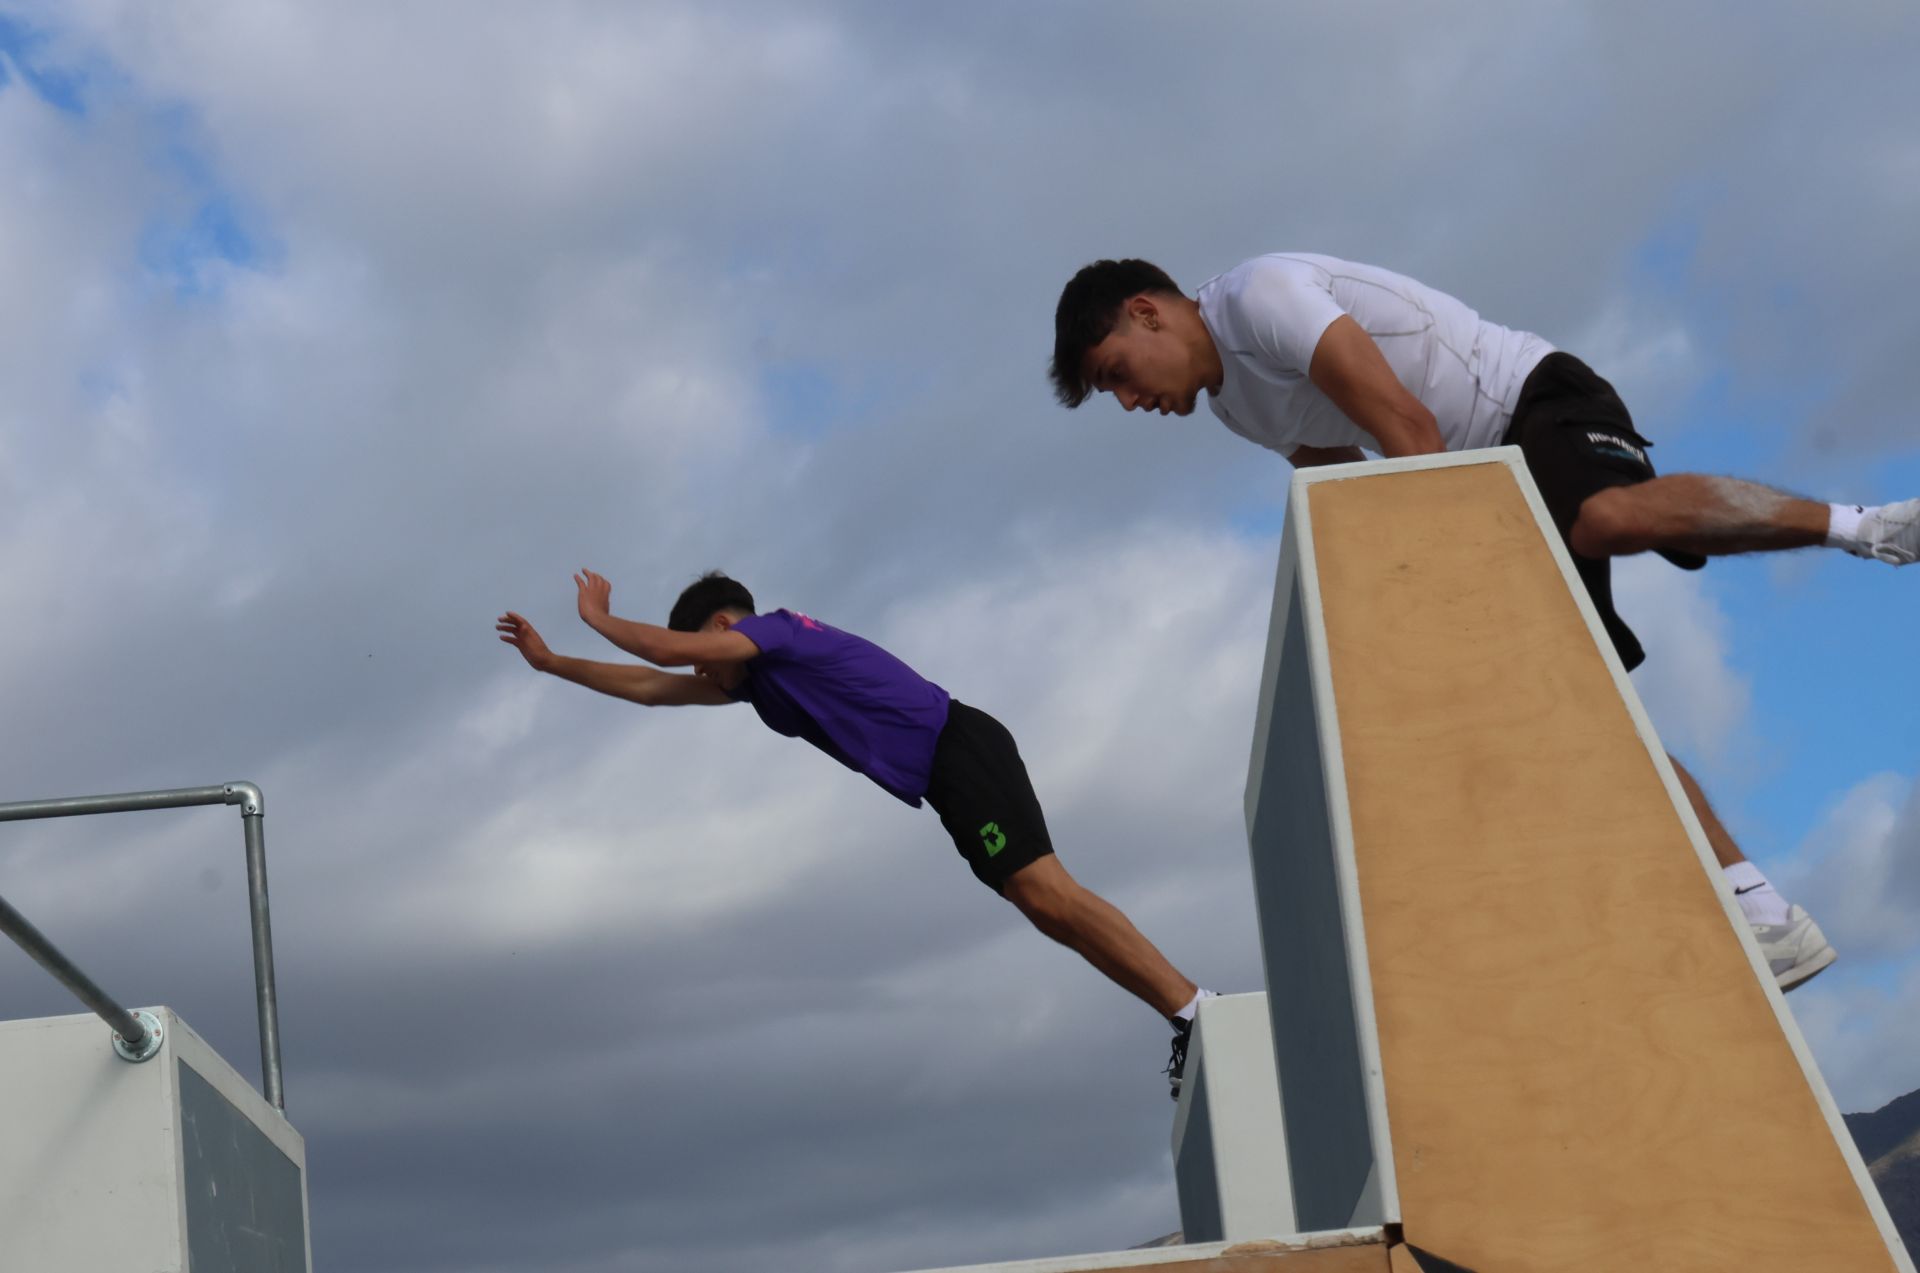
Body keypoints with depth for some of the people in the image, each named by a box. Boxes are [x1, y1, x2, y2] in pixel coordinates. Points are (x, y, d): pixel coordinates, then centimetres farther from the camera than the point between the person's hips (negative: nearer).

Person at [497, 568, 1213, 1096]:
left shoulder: (777, 629, -5)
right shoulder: (754, 677, 22)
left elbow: (672, 650, -14)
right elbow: (655, 687, 28)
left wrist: (598, 619, 4)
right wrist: (552, 663, 29)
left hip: (960, 748, -10)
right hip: (946, 778, 10)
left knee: (1044, 892, -20)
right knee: (1042, 905, 2)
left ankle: (1194, 1010, -27)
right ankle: (1188, 1020, -5)